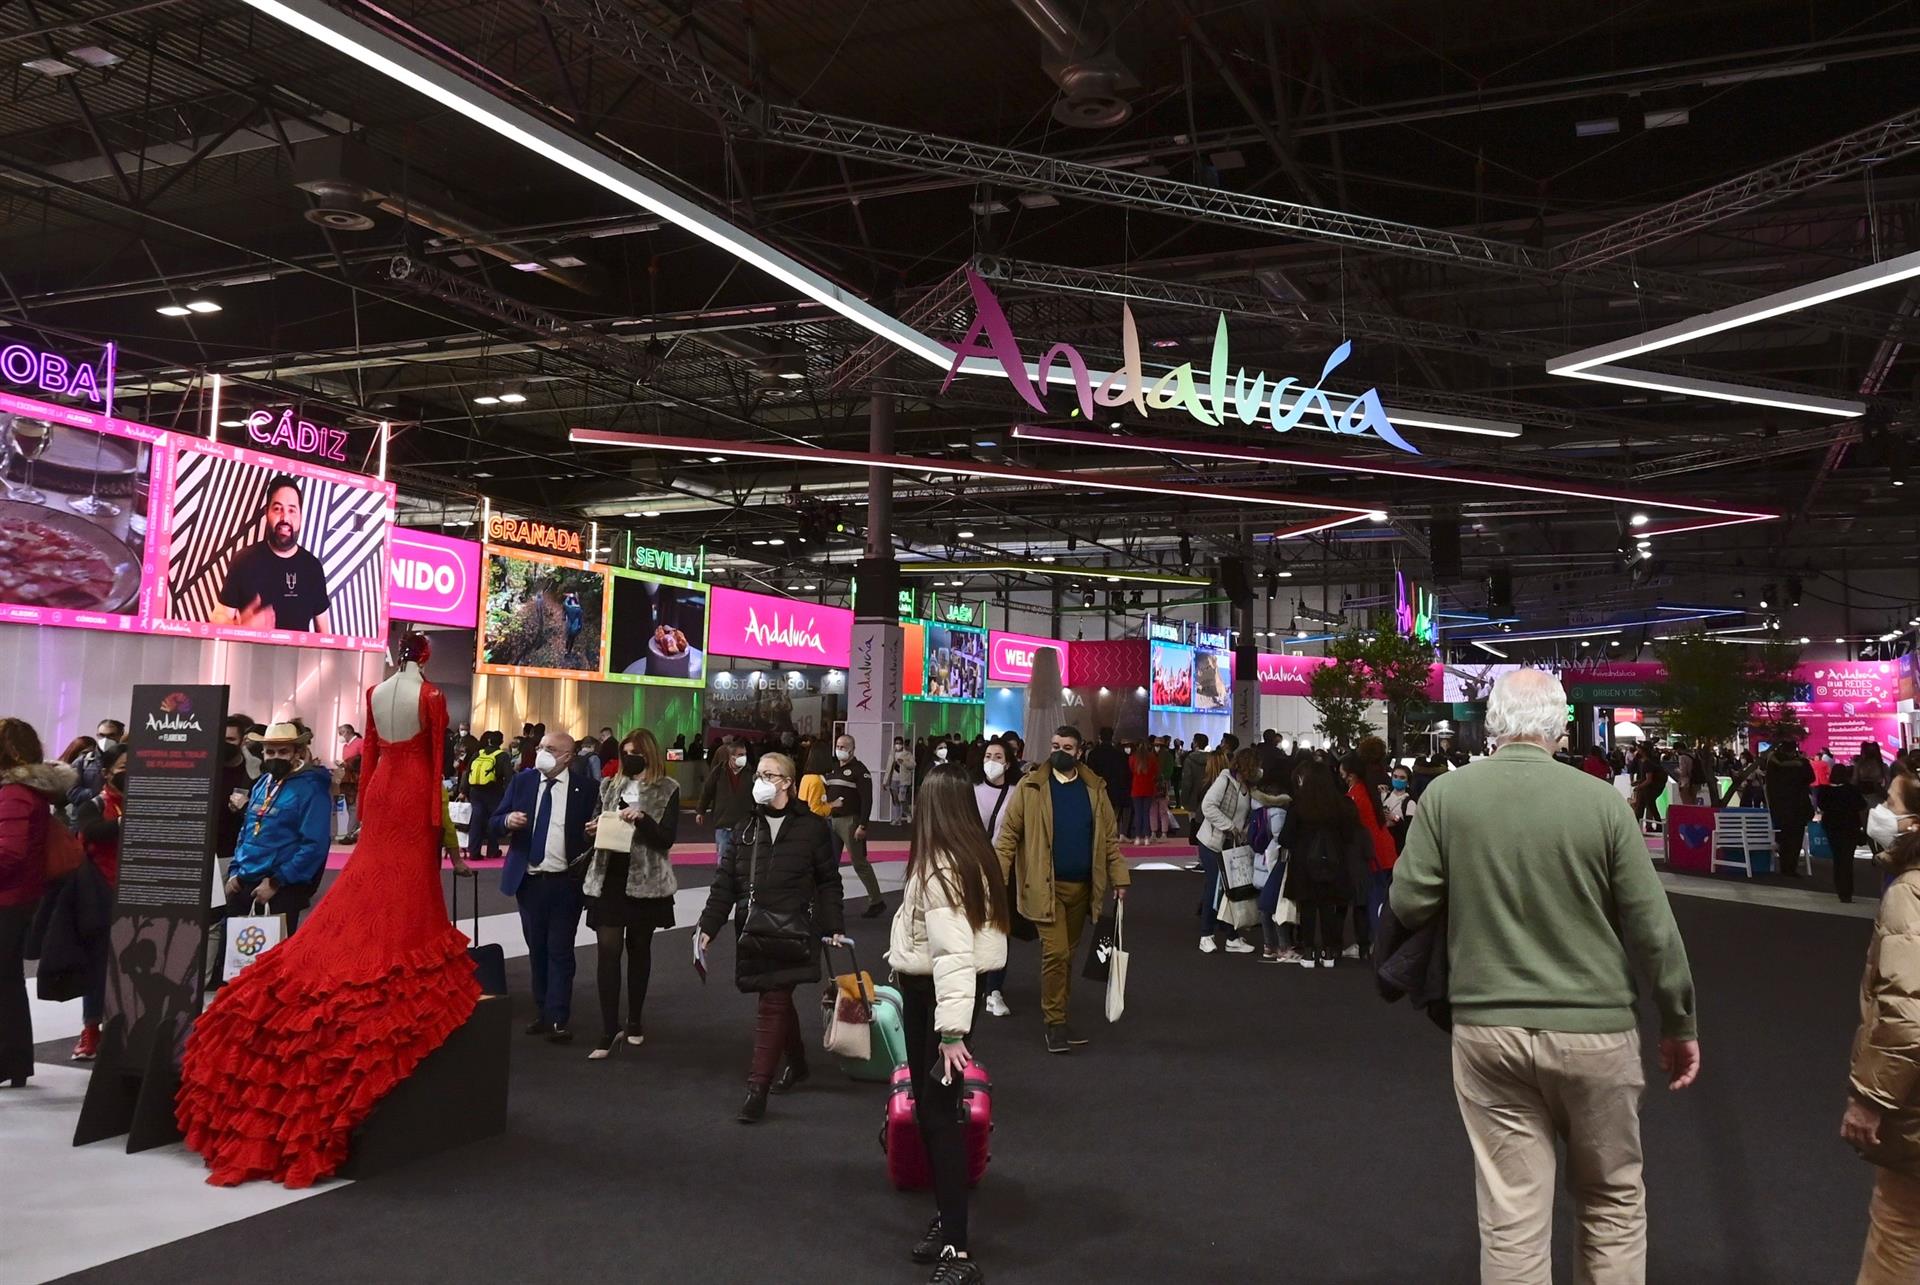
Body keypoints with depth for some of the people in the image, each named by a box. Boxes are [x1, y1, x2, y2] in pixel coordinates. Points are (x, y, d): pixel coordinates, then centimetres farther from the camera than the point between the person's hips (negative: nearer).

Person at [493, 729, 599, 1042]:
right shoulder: (522, 780, 4)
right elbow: (496, 822, 6)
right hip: (528, 880, 4)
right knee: (536, 949, 13)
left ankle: (558, 1019, 2)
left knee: (560, 951, -1)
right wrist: (509, 820, -16)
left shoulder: (585, 787, -6)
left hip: (565, 882, -4)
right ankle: (542, 1012, 24)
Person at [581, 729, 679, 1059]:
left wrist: (642, 818, -24)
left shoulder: (667, 790, -2)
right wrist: (594, 830, -8)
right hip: (608, 878, 2)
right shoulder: (610, 786, 10)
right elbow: (598, 824, 14)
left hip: (645, 881, -2)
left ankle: (634, 1021, 25)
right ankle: (609, 1030, -3)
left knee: (639, 949, 10)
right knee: (608, 950, -5)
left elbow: (668, 838, -9)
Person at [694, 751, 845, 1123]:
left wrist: (834, 927, -3)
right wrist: (708, 926, 1)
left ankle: (757, 1089, -6)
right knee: (779, 1001, 15)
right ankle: (795, 1062, 37)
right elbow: (725, 881, 7)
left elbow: (828, 882, 1)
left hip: (791, 931, -5)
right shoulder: (747, 827, 8)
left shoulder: (811, 827, -3)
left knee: (772, 1006, -8)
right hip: (753, 930, 5)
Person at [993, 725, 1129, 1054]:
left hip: (1082, 886, 4)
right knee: (1055, 952, -9)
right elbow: (1008, 833, -4)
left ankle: (1055, 1012, 26)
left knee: (1067, 952, 13)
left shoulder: (1095, 788, 6)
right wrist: (998, 876, -12)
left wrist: (1119, 877, 1)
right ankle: (1055, 1023, 2)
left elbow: (1109, 837, 8)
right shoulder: (1030, 786, -3)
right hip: (1045, 885, -4)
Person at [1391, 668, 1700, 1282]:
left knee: (1511, 1216, 8)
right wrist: (1680, 1024, 8)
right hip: (1593, 1029, 0)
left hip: (1487, 1027, 0)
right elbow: (1652, 927, -5)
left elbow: (1409, 904, -6)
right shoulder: (1602, 799, -9)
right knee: (1613, 1202, 20)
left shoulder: (1446, 794, -7)